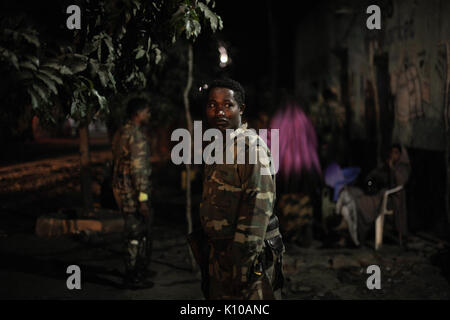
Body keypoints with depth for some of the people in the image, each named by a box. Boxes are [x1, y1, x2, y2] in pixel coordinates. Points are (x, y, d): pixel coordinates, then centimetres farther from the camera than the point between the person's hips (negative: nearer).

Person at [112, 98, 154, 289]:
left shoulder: (120, 133, 12)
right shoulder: (137, 135, -18)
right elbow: (139, 169, -22)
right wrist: (143, 199, -22)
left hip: (121, 189, 10)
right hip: (133, 192, -10)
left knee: (134, 232, 20)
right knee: (137, 234, -1)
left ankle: (140, 270, 32)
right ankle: (133, 278, 7)